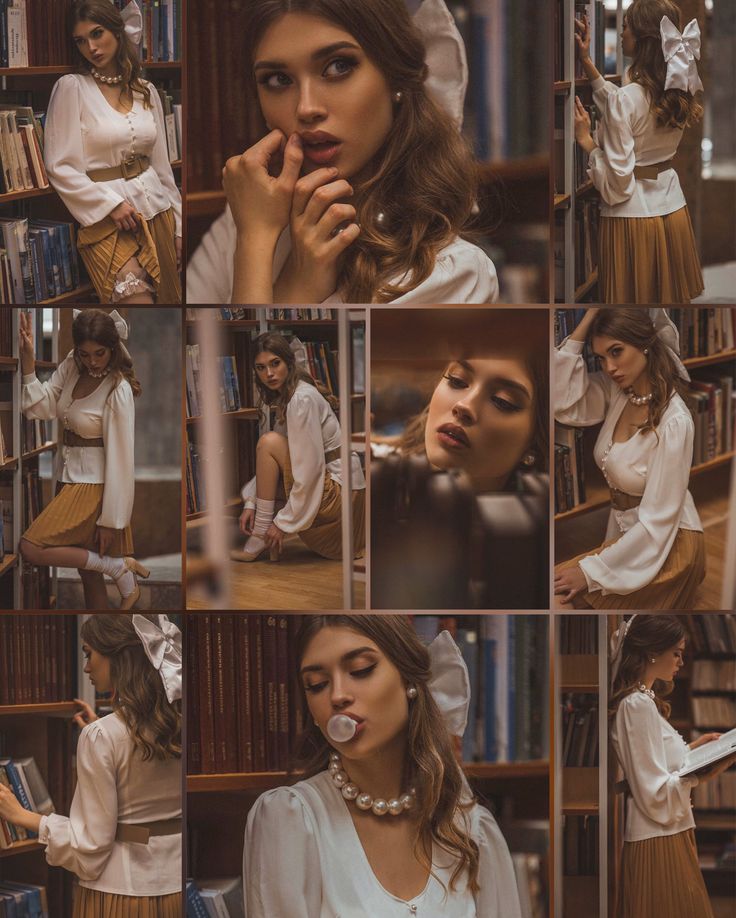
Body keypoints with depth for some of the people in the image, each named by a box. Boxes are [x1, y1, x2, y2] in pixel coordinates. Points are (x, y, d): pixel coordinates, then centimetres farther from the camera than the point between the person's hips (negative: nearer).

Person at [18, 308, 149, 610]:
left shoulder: (118, 390, -20)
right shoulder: (72, 366, -1)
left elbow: (120, 455, -19)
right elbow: (43, 408, -4)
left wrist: (111, 519, -17)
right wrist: (28, 361, -18)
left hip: (93, 484, -7)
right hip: (71, 477, 7)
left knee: (32, 549, -16)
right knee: (87, 570, 13)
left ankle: (120, 568, -8)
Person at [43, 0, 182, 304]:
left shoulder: (147, 91, 10)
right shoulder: (71, 88, -5)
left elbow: (161, 164, 15)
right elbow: (60, 167, -7)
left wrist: (179, 225, 12)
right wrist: (111, 205, -13)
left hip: (156, 210, 5)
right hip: (105, 217, -5)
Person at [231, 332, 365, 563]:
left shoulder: (303, 399, -20)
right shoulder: (284, 396, 9)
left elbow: (310, 468, -24)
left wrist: (283, 523, -19)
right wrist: (251, 503, 1)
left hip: (341, 490, -10)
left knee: (269, 442, -18)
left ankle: (261, 538, -12)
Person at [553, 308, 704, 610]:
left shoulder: (675, 422, -25)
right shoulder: (617, 390, -3)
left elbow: (657, 520, -24)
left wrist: (591, 571, -22)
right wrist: (589, 316, -18)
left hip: (667, 546, -8)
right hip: (626, 534, 8)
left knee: (559, 599, -17)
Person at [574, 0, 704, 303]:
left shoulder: (627, 98, -22)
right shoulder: (677, 91, 0)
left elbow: (617, 183, -21)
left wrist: (585, 139, -10)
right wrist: (587, 61, 20)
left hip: (633, 215, -7)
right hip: (672, 207, 7)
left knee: (633, 297, 5)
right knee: (672, 297, 16)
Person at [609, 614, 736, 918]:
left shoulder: (643, 700, 14)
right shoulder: (637, 704, -16)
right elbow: (655, 793, -20)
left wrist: (691, 749, 18)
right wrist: (700, 775, -31)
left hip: (669, 834, 10)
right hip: (660, 843, -10)